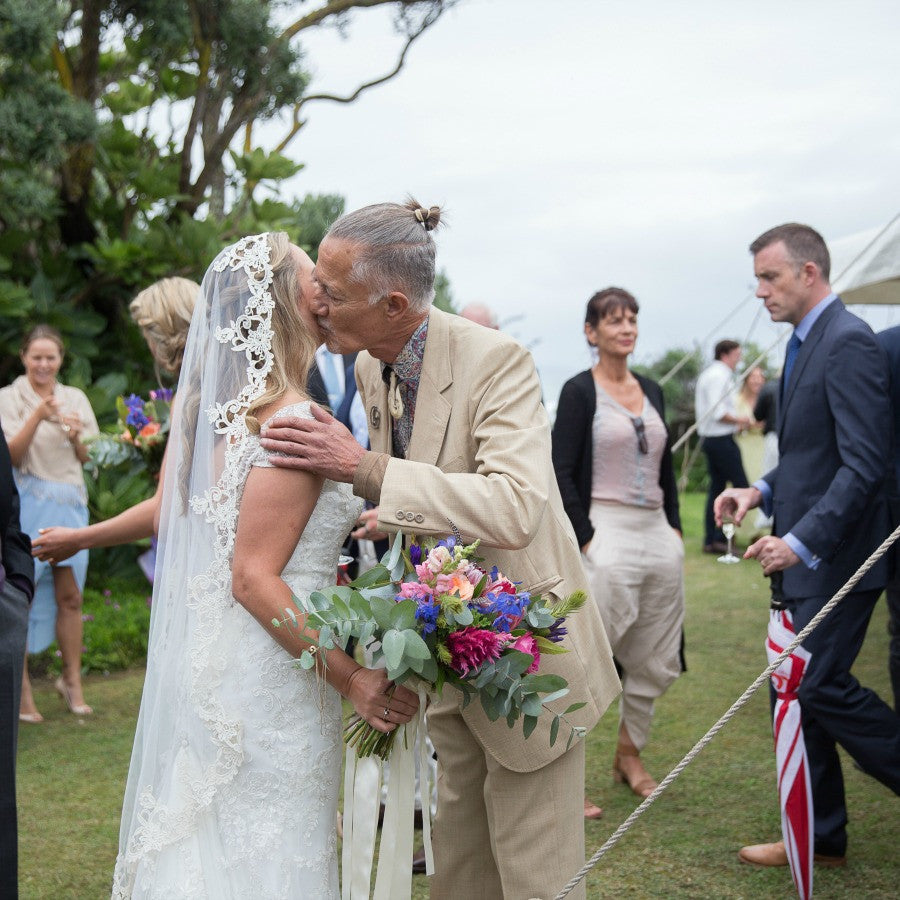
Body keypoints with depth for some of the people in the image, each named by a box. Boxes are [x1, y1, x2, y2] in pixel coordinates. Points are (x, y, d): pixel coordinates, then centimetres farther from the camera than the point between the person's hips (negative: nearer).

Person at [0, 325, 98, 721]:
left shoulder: (75, 398, 12)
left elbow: (88, 457, 13)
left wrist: (75, 435, -8)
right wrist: (38, 416, -20)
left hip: (69, 502, 4)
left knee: (69, 596, 4)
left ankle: (72, 680, 17)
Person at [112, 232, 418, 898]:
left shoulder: (220, 406, 8)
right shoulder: (293, 419, -19)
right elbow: (254, 578, -21)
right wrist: (352, 678, -19)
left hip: (210, 664, 9)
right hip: (268, 681, -9)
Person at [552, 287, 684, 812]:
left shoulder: (651, 391, 14)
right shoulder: (580, 392, -5)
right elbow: (562, 473, -9)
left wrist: (675, 528, 11)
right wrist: (586, 539, -14)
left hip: (658, 533, 7)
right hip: (607, 532, -7)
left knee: (655, 660, 12)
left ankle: (630, 755, 28)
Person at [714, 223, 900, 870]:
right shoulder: (806, 343, 14)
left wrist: (802, 542, -25)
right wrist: (764, 491, 5)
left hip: (834, 557, -10)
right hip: (801, 555, 10)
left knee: (822, 685, -9)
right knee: (795, 690, 12)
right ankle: (819, 836, 22)